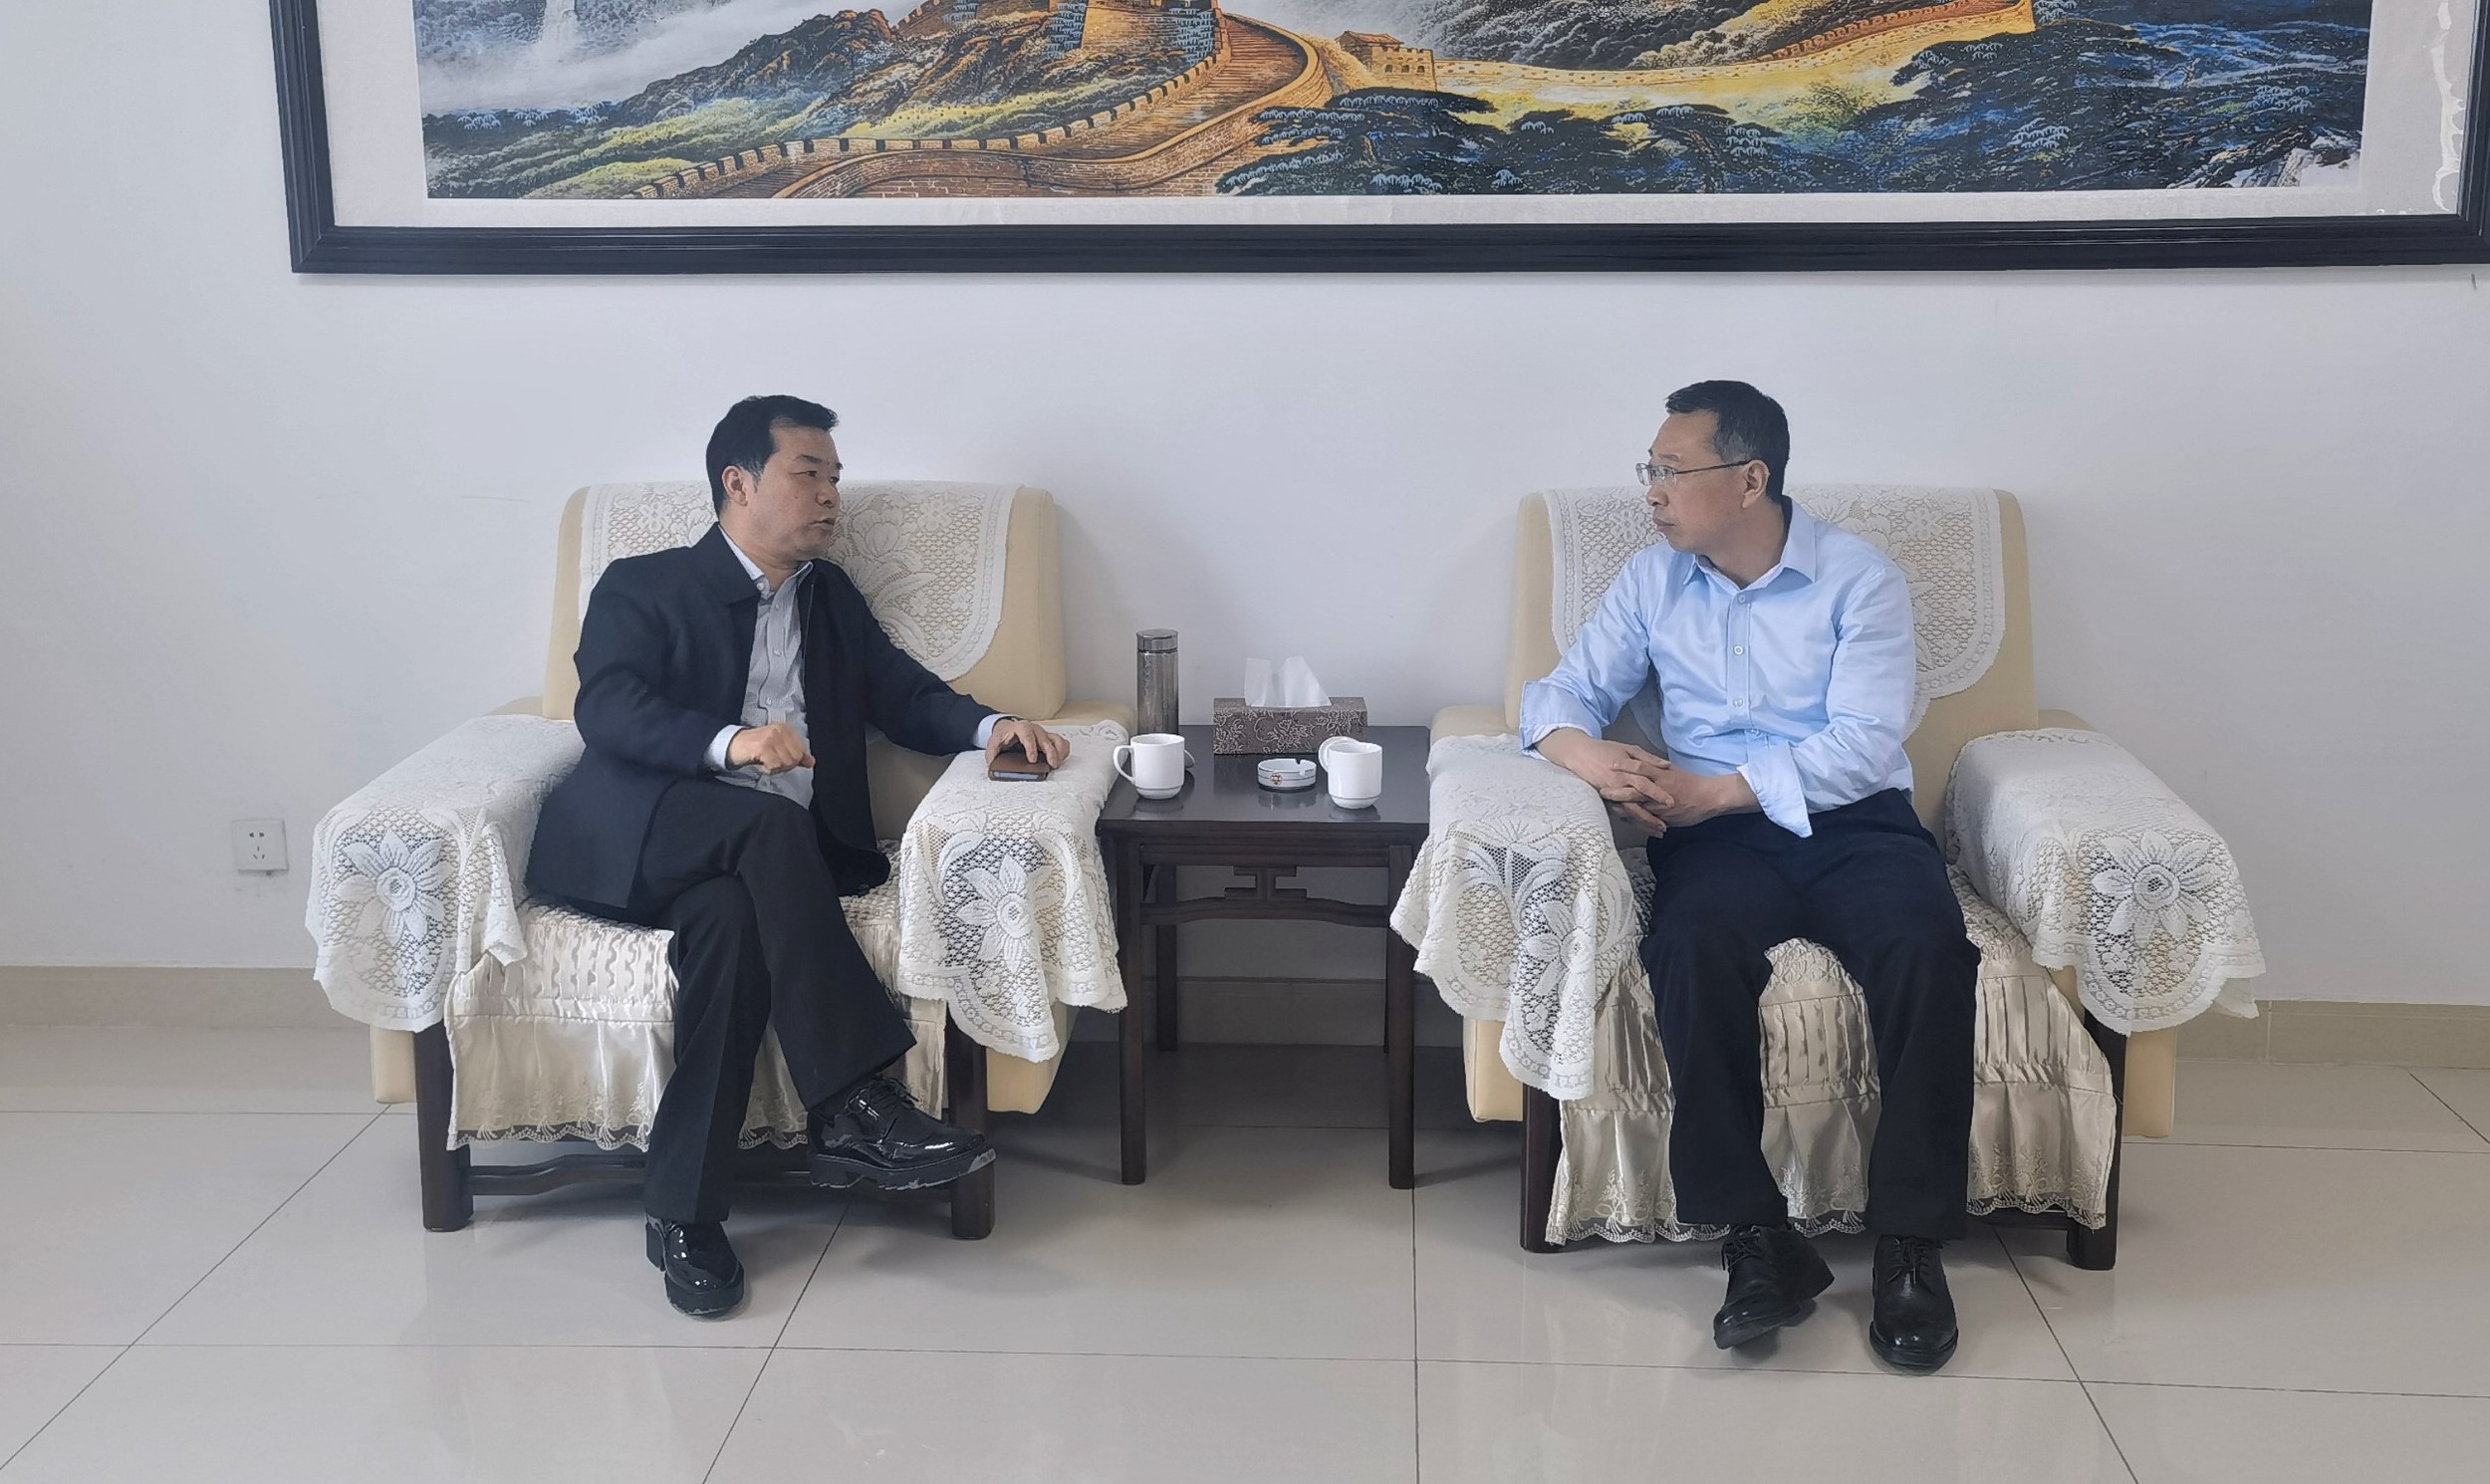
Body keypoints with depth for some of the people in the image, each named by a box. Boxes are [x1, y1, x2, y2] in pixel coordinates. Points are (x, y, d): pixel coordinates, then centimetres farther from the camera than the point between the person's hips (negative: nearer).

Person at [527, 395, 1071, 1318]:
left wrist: (989, 728, -8)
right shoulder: (641, 588, 10)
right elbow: (607, 707, -8)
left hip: (771, 858, 3)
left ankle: (684, 1211, -30)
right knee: (768, 823, -34)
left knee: (731, 917, -32)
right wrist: (730, 743, -27)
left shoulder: (829, 596, 26)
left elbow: (904, 693, 16)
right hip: (640, 839, -3)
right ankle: (853, 1104, -37)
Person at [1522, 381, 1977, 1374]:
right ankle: (1760, 1242, -28)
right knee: (1691, 948, -34)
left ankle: (1911, 1244, -23)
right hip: (1719, 836, 1)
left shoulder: (1859, 579, 1)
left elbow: (1865, 743, -10)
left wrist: (1714, 791, -19)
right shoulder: (1653, 580, 13)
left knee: (1927, 949, -33)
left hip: (1853, 820, -1)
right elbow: (1562, 693, 10)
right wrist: (1587, 754, -16)